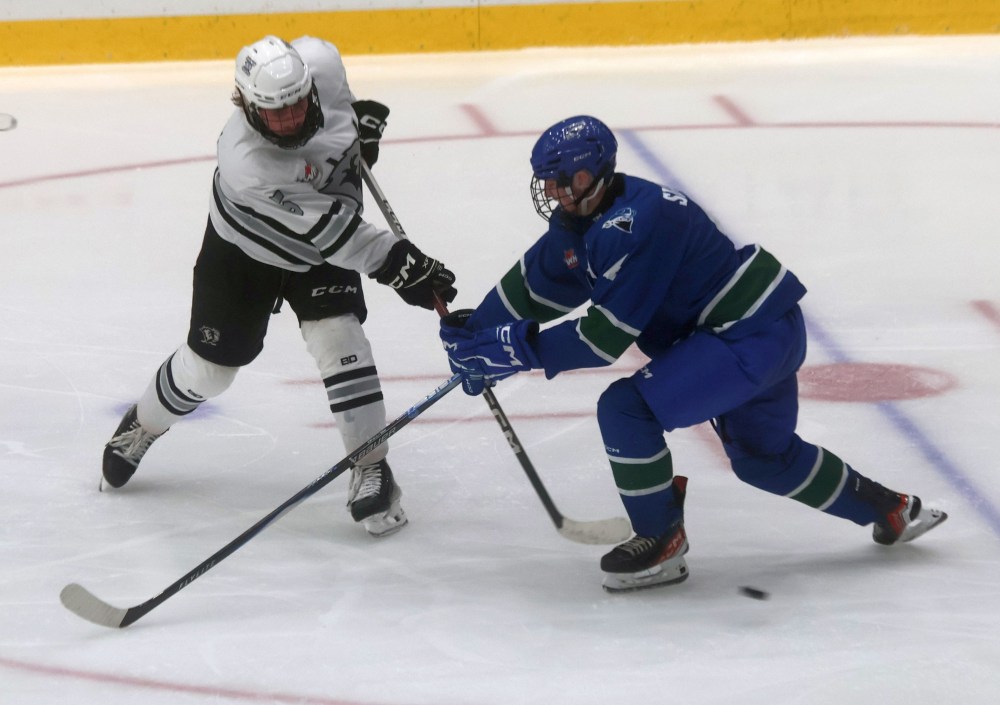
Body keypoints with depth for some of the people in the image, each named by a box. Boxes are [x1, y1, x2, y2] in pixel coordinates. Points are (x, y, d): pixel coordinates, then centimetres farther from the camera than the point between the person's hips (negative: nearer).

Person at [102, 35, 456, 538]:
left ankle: (371, 468, -6)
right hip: (244, 249, -3)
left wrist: (360, 114, -1)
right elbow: (326, 228, -40)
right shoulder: (245, 161, -43)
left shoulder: (319, 61, -29)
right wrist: (398, 265, -40)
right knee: (210, 365, 8)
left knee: (337, 338, -15)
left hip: (321, 246, 4)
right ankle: (142, 426, 38)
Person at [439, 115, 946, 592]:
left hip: (752, 335, -11)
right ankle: (891, 510, 44)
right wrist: (474, 333, 6)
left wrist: (520, 347, -23)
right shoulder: (583, 220, 3)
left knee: (625, 409, -21)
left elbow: (606, 335, -27)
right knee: (763, 458, 29)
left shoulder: (634, 224, -26)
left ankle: (662, 545, -4)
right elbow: (535, 280, 15)